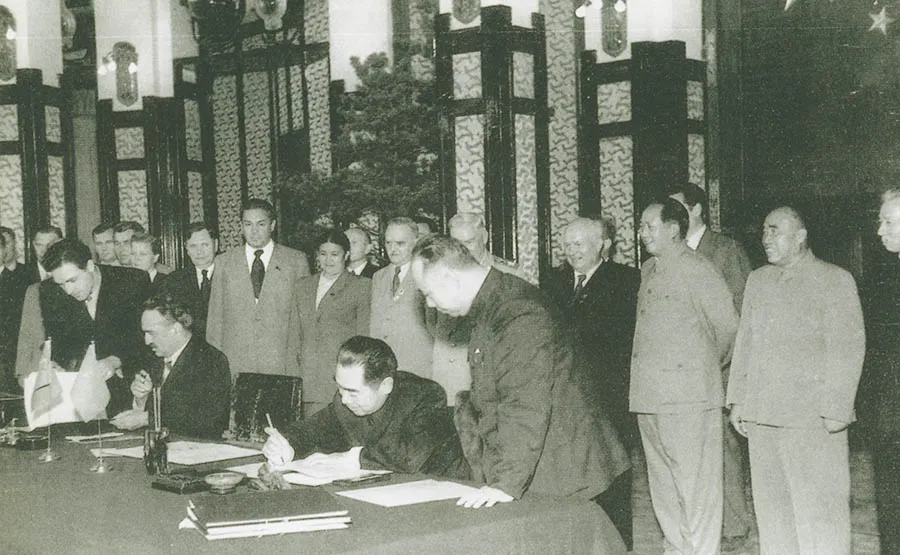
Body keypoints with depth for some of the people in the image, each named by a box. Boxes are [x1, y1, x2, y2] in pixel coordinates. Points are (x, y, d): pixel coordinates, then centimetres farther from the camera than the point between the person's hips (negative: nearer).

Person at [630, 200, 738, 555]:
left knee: (695, 486, -2)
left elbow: (728, 326, -8)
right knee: (663, 486, 14)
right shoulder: (648, 271, 14)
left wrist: (711, 364, 6)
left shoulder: (699, 272, -10)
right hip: (649, 395, 8)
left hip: (688, 396, -8)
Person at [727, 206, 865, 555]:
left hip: (812, 418, -5)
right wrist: (738, 401, 13)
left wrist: (836, 410, -12)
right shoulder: (757, 281, 15)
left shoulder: (834, 281, -2)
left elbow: (848, 350, -7)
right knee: (770, 507, 9)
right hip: (761, 415, 5)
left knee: (819, 511, -2)